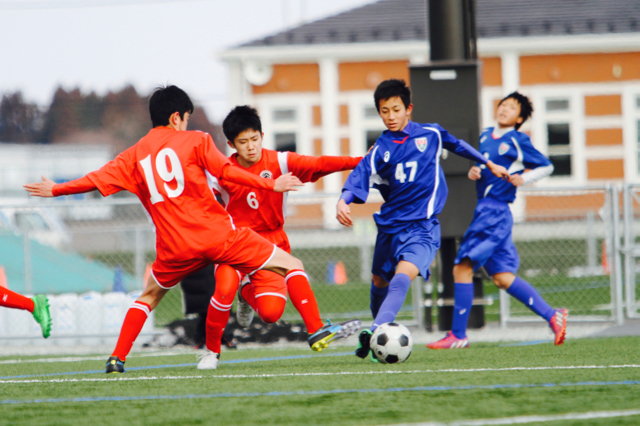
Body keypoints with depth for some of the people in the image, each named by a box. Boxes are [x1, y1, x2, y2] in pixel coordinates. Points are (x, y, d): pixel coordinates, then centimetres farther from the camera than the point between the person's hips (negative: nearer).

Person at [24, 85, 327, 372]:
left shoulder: (135, 155, 12)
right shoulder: (195, 141, 3)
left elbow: (98, 179, 12)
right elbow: (226, 171, -8)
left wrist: (55, 190, 26)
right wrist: (271, 185, -3)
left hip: (175, 248, 3)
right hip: (219, 236, -3)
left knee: (150, 296, 28)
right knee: (291, 265, 6)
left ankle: (117, 358, 15)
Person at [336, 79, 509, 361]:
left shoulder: (431, 134, 3)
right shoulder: (381, 149, 1)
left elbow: (458, 146, 23)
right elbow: (359, 178, -13)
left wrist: (488, 164, 35)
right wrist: (343, 202, -33)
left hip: (422, 226, -3)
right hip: (389, 225, 3)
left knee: (403, 275, -26)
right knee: (379, 281, 15)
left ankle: (376, 332, -41)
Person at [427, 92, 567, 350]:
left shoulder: (518, 141, -3)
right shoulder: (486, 136, 17)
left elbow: (546, 166, 5)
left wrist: (524, 178, -11)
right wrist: (474, 172, 6)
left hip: (496, 210, -8)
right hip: (484, 209, 8)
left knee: (463, 267, -11)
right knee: (502, 277, 6)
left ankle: (458, 335, -6)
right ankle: (552, 316, 10)